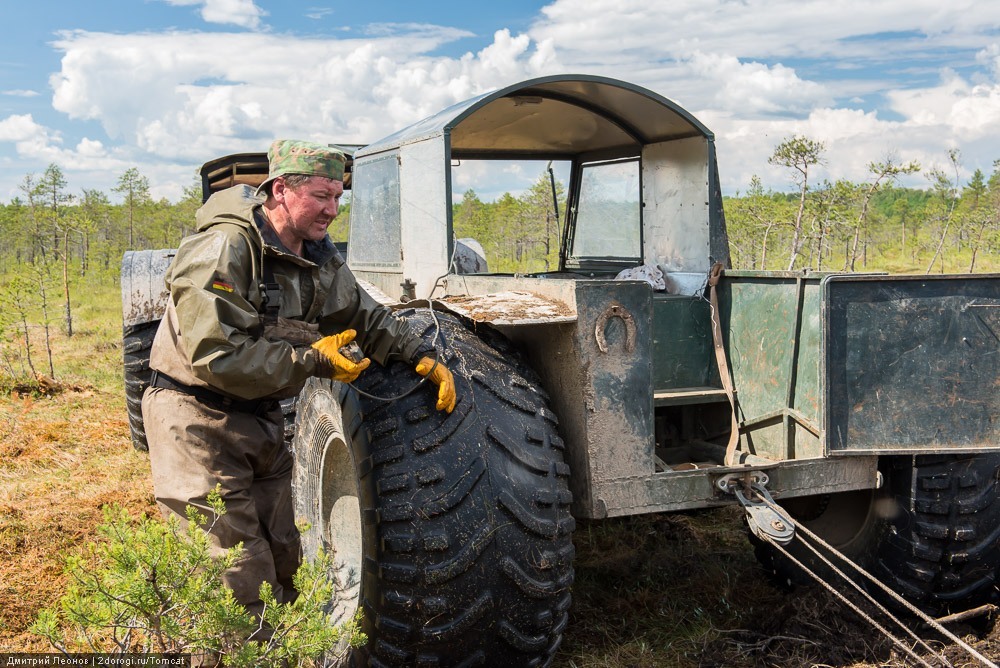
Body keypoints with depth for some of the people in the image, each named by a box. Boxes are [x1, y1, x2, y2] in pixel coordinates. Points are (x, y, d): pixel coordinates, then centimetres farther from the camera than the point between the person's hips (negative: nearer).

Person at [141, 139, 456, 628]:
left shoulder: (319, 258, 4)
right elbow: (216, 356, -29)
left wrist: (422, 357, 1)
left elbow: (366, 317, 14)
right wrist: (313, 362, -23)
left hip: (260, 419, 8)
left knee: (280, 560, 16)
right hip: (199, 418, -8)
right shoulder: (224, 249, -22)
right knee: (239, 580, -7)